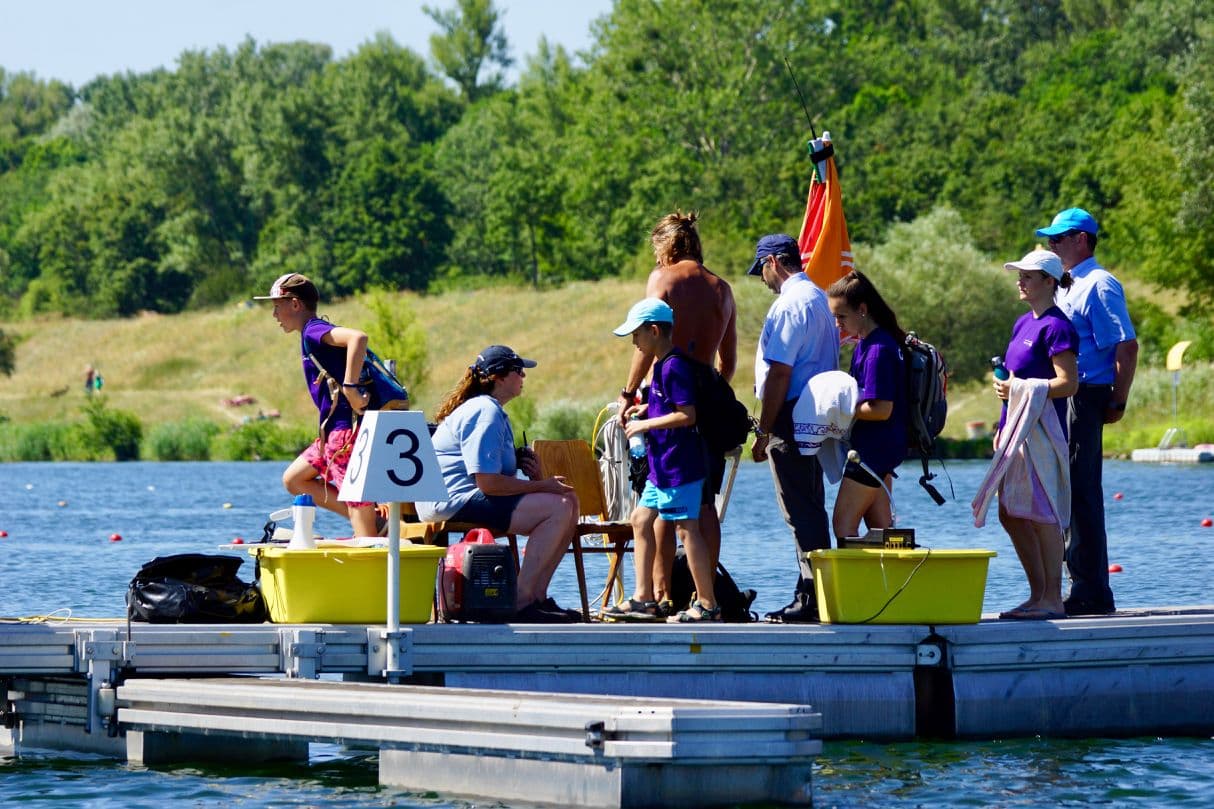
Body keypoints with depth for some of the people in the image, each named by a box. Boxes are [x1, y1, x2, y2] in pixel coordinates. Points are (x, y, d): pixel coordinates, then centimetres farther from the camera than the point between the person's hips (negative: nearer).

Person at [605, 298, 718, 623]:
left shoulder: (674, 367, -17)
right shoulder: (662, 365, 15)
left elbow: (687, 415, -23)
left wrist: (645, 424, -16)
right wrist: (645, 411, 15)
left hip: (680, 465, -11)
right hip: (661, 465, 11)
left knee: (686, 527, -8)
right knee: (641, 519, 13)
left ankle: (707, 604, -5)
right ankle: (643, 598, 16)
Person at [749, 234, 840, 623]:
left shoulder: (789, 304, -15)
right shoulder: (819, 298, 16)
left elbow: (779, 373, -19)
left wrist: (764, 431, -16)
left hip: (791, 416, -10)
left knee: (801, 512, -8)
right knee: (811, 509, 13)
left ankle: (811, 599, -8)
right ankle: (815, 594, 17)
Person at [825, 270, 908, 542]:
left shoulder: (878, 349, -19)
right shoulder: (865, 343, 11)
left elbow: (882, 409, -23)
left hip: (873, 448, -10)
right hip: (880, 448, 10)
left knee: (844, 524, -7)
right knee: (880, 527, 11)